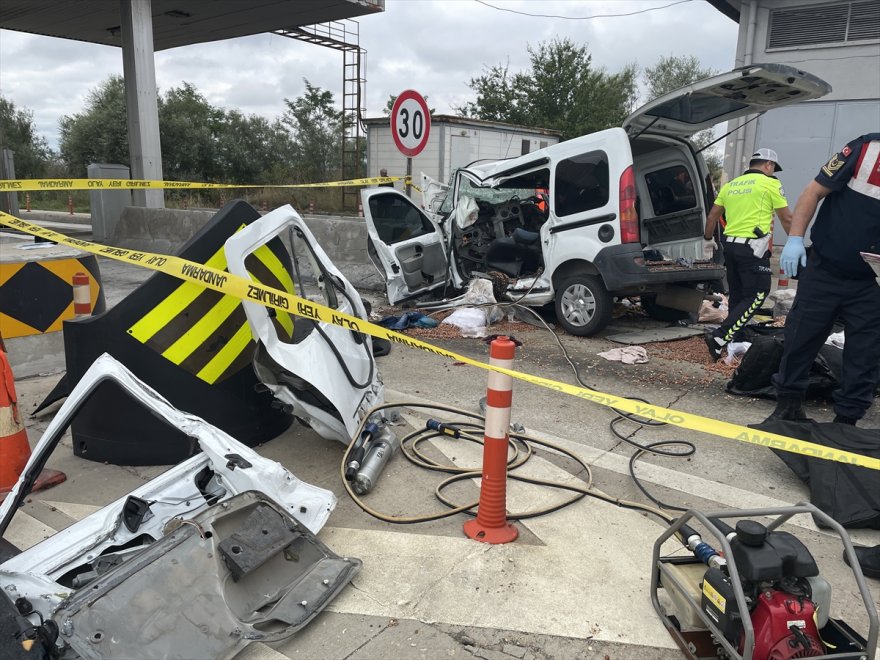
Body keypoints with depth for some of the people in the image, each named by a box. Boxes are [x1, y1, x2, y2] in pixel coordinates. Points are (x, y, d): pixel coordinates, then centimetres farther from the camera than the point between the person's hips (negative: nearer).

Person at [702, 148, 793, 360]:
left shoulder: (730, 185, 15)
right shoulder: (770, 184, -1)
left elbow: (712, 216, 18)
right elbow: (786, 219, 2)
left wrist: (708, 240, 32)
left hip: (730, 245, 7)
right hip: (752, 248, -7)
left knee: (737, 295, 16)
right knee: (756, 296, -4)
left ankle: (736, 339, 21)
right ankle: (720, 337, -16)